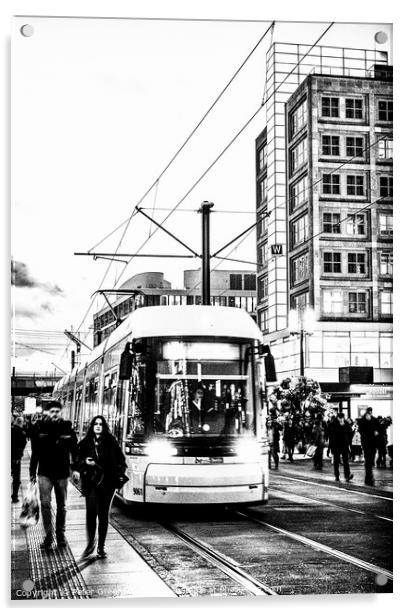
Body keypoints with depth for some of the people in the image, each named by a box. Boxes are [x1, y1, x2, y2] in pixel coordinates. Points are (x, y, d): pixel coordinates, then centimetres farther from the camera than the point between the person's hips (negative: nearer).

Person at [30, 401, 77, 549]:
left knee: (61, 506, 10)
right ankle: (48, 535, -3)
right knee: (45, 504, -10)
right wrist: (32, 472, 3)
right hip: (44, 473, -1)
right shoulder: (40, 429, -2)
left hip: (62, 473, 1)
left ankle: (61, 534, 23)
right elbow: (35, 453, 3)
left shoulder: (68, 429, -2)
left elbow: (74, 451, 2)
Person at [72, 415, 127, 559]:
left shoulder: (111, 442, 3)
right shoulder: (85, 443, 6)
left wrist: (119, 474, -5)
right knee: (91, 512, -13)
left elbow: (120, 459, 6)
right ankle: (91, 543, 4)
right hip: (90, 482, 0)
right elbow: (78, 461, 10)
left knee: (103, 515, 5)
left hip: (107, 483, 0)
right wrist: (84, 463, -11)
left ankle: (101, 547, 14)